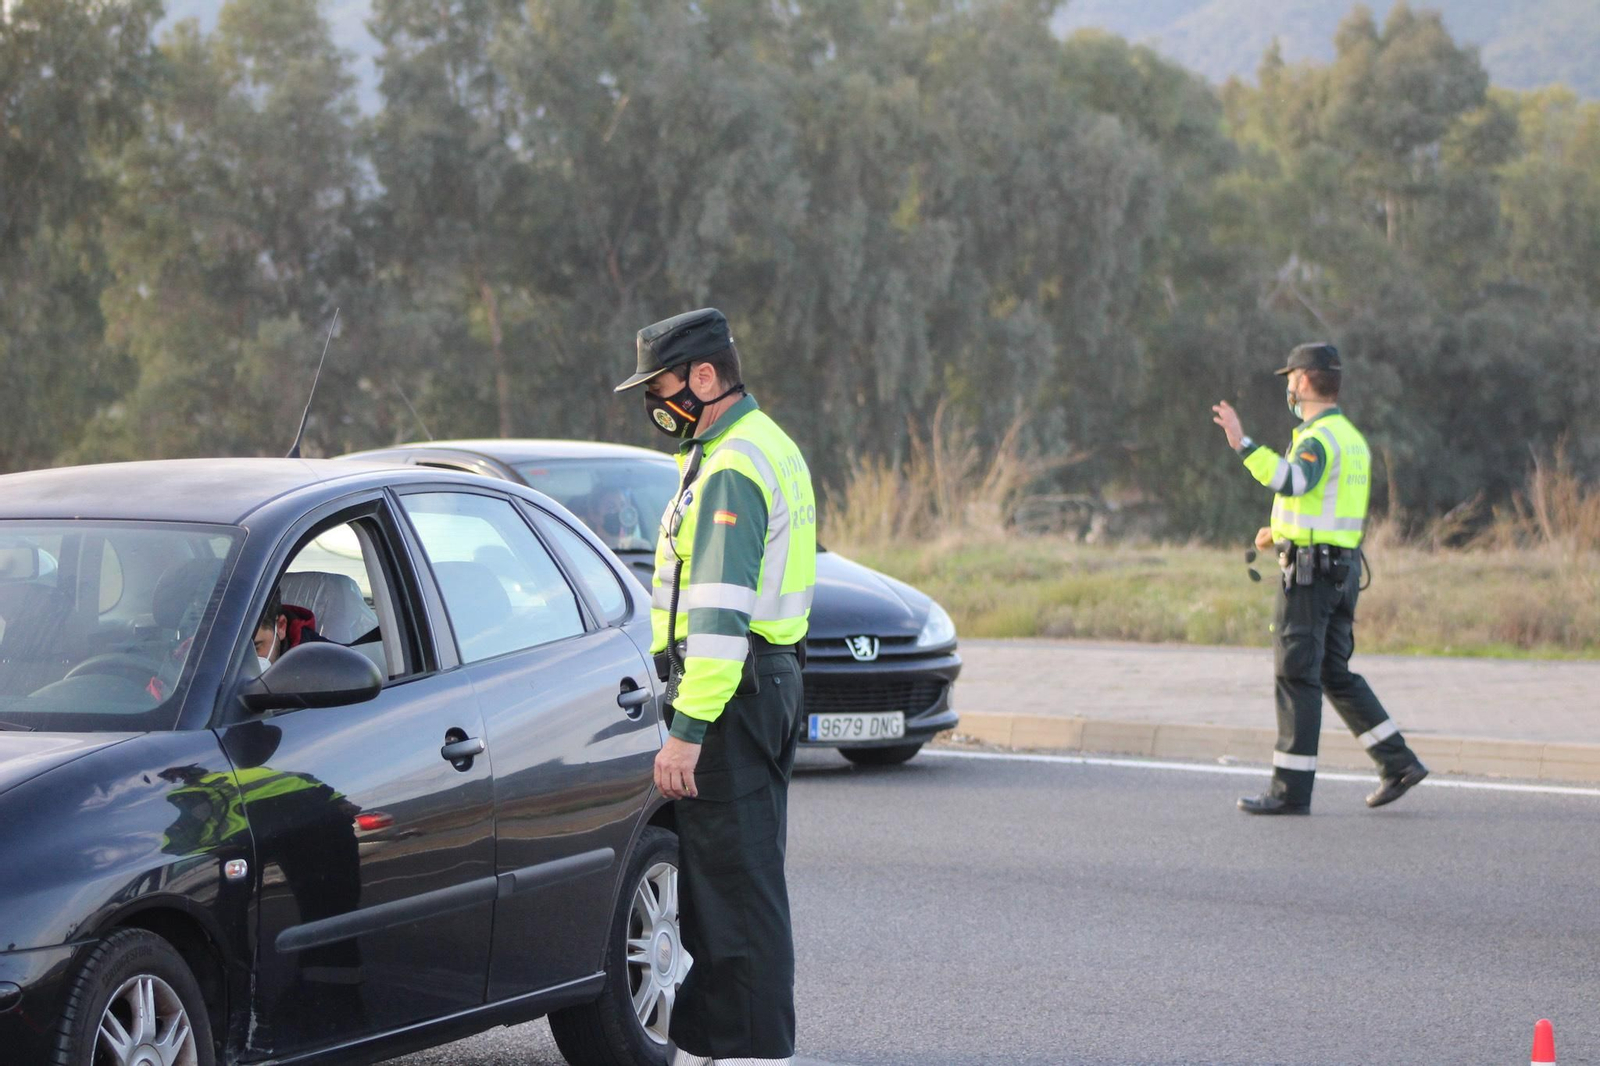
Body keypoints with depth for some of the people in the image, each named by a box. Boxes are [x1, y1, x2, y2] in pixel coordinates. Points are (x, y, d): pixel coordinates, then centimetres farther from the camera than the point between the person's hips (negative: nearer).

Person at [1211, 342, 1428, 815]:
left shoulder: (1319, 439, -15)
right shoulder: (1352, 438, 16)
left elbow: (1291, 481, -36)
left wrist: (1242, 444, -36)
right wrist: (1282, 530, 29)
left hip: (1308, 572, -9)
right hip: (1343, 566, 9)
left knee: (1296, 677, -5)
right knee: (1336, 675, 15)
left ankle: (1291, 789, -3)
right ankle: (1398, 763, 10)